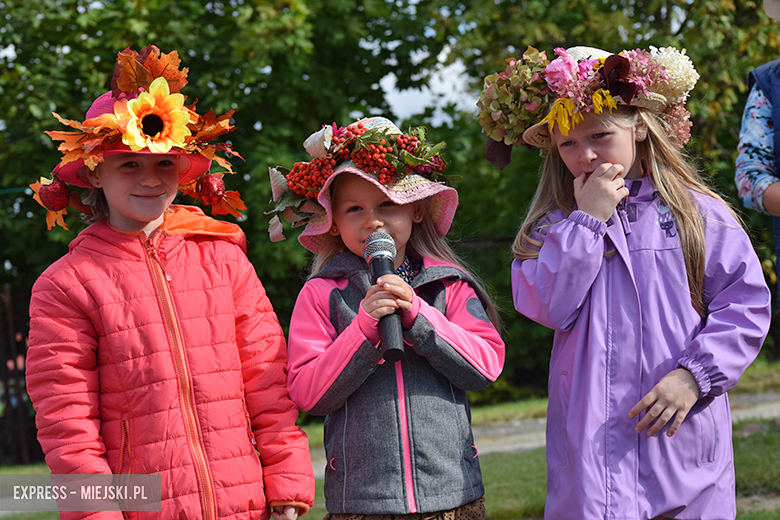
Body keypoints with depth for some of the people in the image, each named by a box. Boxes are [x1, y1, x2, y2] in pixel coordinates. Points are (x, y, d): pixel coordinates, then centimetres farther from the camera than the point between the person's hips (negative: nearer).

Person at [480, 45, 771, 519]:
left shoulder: (696, 213, 3)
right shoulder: (553, 227, 9)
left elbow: (747, 305, -1)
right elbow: (547, 307, -7)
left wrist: (694, 375, -12)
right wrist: (587, 219, -7)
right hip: (590, 441, 1)